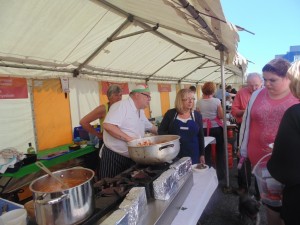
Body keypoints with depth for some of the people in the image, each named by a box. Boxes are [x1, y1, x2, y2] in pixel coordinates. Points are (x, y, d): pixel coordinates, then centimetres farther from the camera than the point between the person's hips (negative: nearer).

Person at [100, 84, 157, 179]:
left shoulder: (140, 111, 12)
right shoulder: (121, 105, -18)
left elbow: (150, 127, 27)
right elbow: (107, 126, -31)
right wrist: (129, 139, -31)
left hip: (132, 158, 8)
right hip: (114, 157, -8)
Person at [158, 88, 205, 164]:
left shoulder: (197, 115, 3)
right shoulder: (170, 113, -2)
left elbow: (201, 136, 8)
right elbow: (160, 131, 4)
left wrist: (202, 154, 7)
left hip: (193, 154, 2)